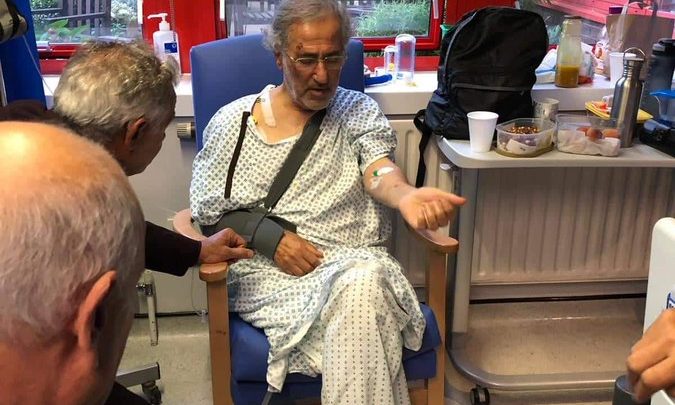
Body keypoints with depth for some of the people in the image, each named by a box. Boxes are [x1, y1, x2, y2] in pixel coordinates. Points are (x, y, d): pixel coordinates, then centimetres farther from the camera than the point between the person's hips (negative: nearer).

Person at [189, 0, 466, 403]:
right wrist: (270, 238, -11)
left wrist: (406, 195, -33)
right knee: (362, 292, -32)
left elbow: (377, 171, -8)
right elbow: (208, 208, 7)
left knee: (365, 283, -36)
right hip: (268, 270, -1)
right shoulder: (232, 122, 7)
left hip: (356, 260, 2)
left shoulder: (360, 111, 11)